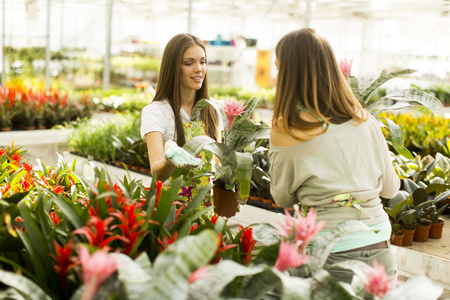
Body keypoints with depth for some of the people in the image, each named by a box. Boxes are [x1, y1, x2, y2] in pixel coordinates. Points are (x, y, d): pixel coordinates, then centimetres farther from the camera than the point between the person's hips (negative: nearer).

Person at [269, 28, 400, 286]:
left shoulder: (285, 133, -13)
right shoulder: (367, 122, -1)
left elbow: (283, 199, 2)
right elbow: (390, 189, 12)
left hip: (331, 258, -4)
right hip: (380, 252, 4)